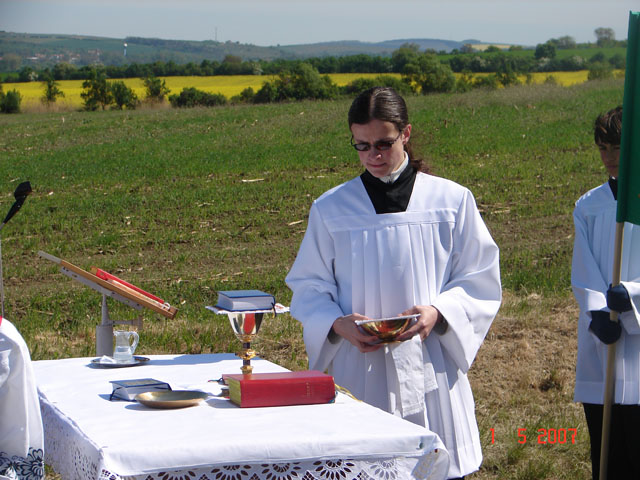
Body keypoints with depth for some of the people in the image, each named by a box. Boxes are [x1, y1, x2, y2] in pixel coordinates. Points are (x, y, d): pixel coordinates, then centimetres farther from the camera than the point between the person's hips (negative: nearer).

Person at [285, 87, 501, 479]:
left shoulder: (452, 201, 3)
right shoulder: (331, 209, 6)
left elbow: (480, 283, 6)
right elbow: (308, 288, 10)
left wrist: (438, 312, -13)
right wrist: (337, 324, -10)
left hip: (430, 370, 0)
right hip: (358, 371, 1)